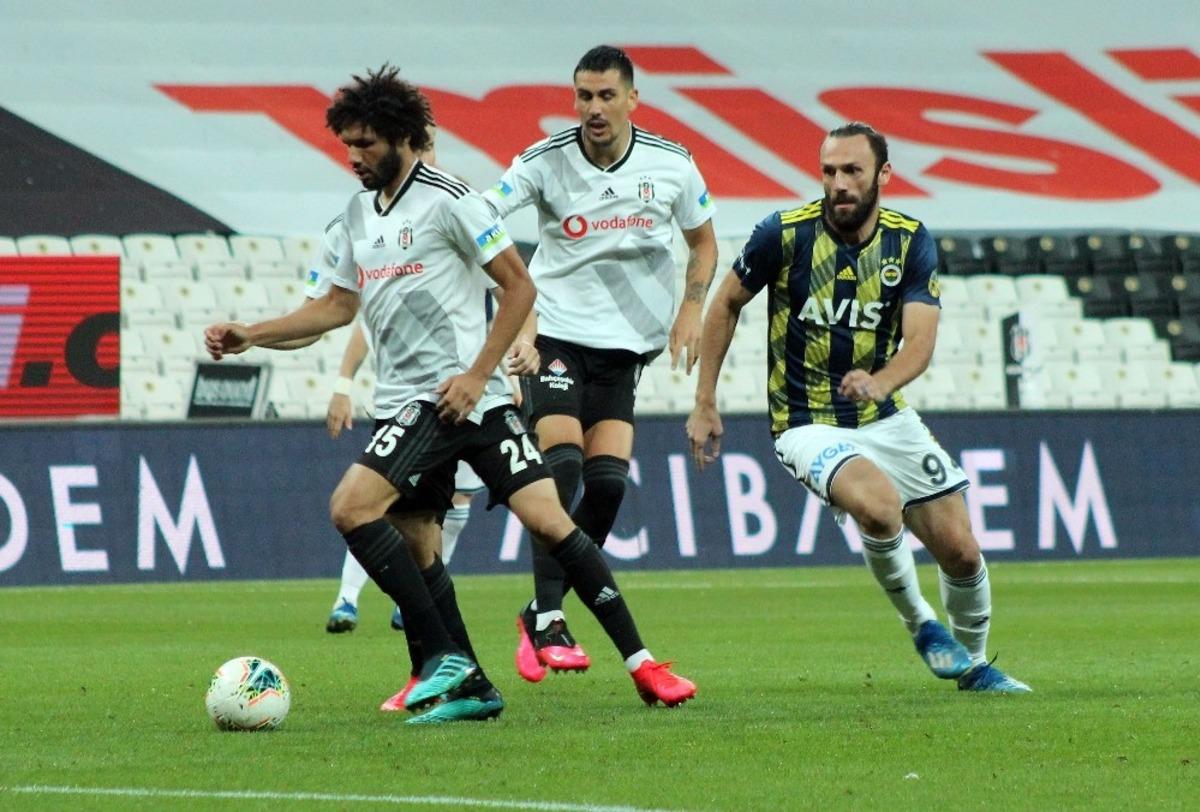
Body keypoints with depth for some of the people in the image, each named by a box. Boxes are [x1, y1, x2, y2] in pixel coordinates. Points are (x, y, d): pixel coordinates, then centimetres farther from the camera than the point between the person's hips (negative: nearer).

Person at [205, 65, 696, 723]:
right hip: (407, 405, 7)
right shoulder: (357, 215, 15)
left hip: (467, 396, -7)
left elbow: (519, 286, -7)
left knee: (546, 518, -15)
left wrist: (477, 374, -14)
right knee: (416, 546, -2)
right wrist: (249, 336, 16)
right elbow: (338, 306, 25)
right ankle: (466, 685, 3)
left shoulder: (447, 200, -8)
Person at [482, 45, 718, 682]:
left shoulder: (670, 164, -1)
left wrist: (691, 307, 0)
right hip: (555, 332, -3)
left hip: (625, 342, 3)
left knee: (608, 480, -8)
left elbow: (703, 242, 16)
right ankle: (548, 621, -16)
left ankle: (541, 614, 7)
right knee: (561, 464, -19)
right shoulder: (546, 161, -9)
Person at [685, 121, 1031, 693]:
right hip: (808, 426, -3)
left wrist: (879, 382, -39)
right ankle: (922, 626, -6)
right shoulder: (785, 234, -12)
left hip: (886, 419, 3)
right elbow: (725, 305, 3)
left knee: (960, 550, 0)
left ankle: (973, 665, 28)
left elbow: (920, 341, -17)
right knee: (879, 505, -33)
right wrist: (705, 405, 1)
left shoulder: (911, 242, -6)